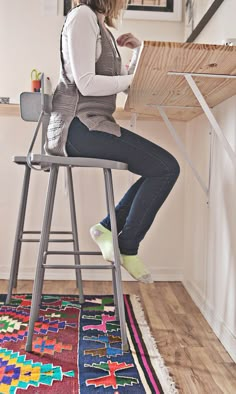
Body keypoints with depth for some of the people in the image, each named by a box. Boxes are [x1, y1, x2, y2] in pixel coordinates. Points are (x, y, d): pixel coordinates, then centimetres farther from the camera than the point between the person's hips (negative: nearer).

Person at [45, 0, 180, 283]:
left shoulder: (101, 28, 24)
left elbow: (124, 84, 25)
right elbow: (86, 83, -16)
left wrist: (139, 50, 16)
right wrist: (135, 78, -10)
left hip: (92, 124, 9)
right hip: (79, 125, -9)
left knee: (163, 169, 2)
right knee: (167, 168, -15)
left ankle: (107, 228, 5)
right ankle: (127, 247, -4)